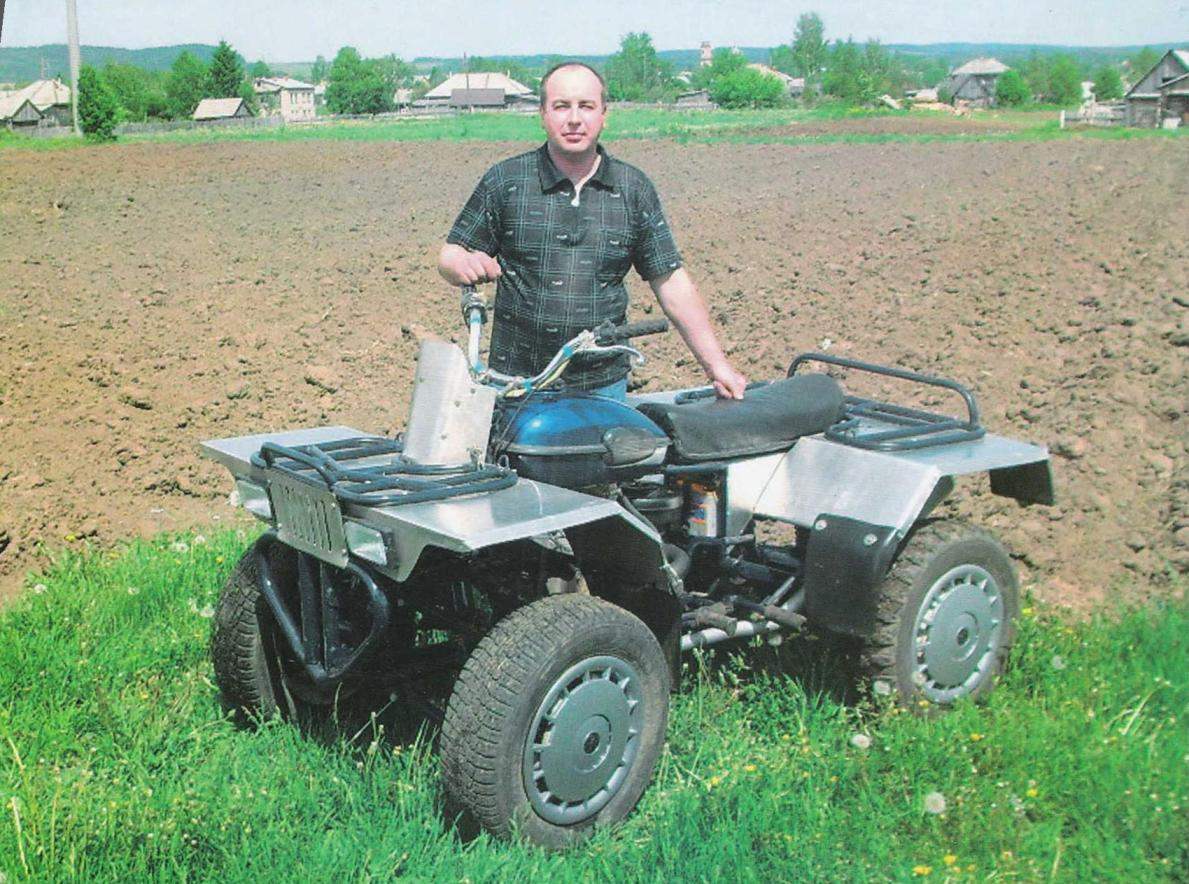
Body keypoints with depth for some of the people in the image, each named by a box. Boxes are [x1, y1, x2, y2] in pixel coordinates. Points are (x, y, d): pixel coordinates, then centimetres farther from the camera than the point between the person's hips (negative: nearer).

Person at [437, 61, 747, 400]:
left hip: (604, 385, 1)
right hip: (514, 384, -1)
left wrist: (715, 363, 1)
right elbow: (449, 256, 4)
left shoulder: (634, 189, 6)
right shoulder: (503, 181, 2)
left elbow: (670, 281, 6)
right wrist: (464, 264, -21)